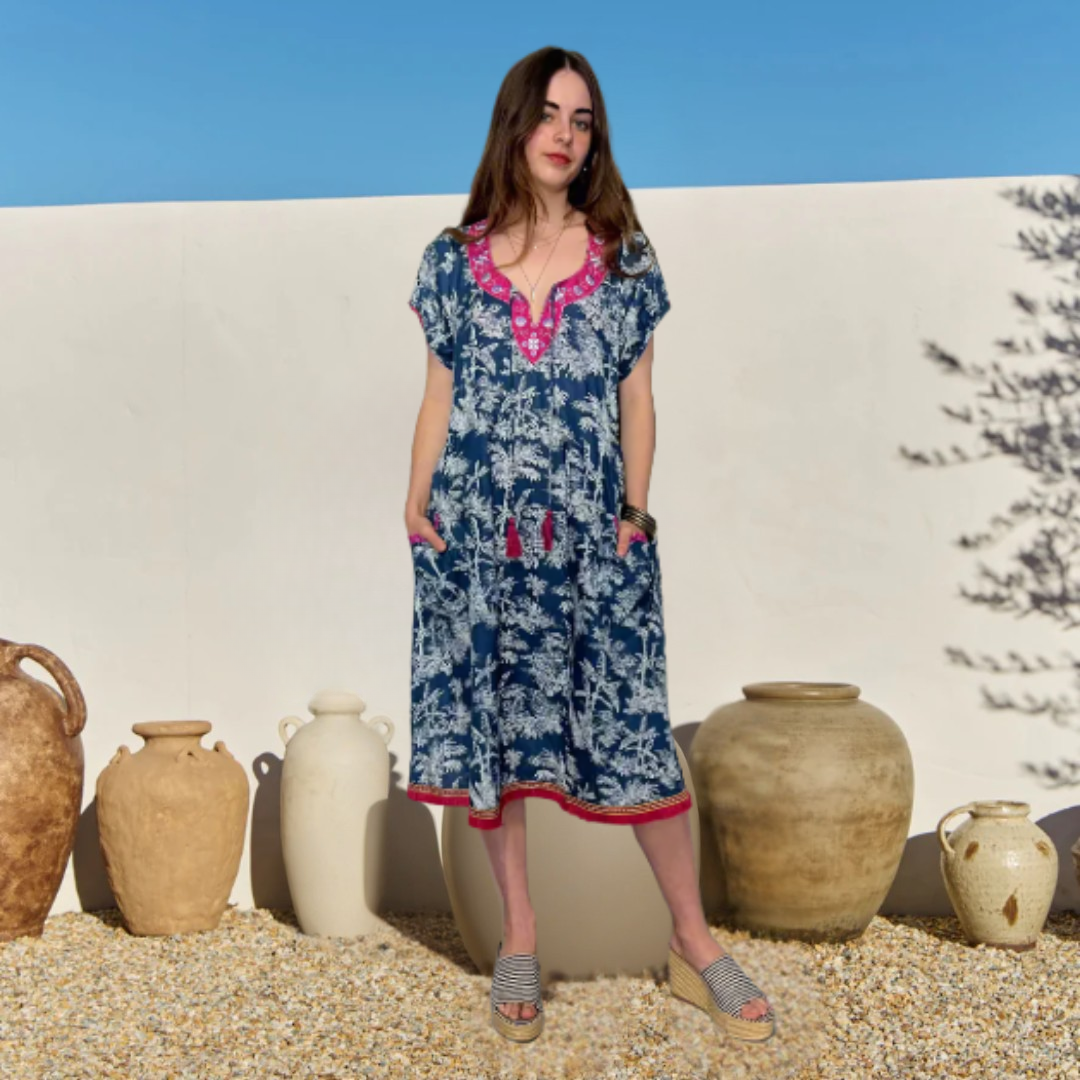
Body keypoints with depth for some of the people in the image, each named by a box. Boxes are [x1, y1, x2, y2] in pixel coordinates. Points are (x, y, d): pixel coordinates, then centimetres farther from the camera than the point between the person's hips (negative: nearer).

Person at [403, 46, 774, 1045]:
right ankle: (519, 939, 19)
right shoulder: (453, 259, 5)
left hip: (590, 534, -1)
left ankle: (694, 943, 11)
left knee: (631, 728, -1)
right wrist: (416, 504, -1)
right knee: (487, 723, 6)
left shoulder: (624, 257, 4)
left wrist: (634, 513, -3)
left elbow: (636, 399, 5)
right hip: (477, 534, 1)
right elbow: (439, 396, 7)